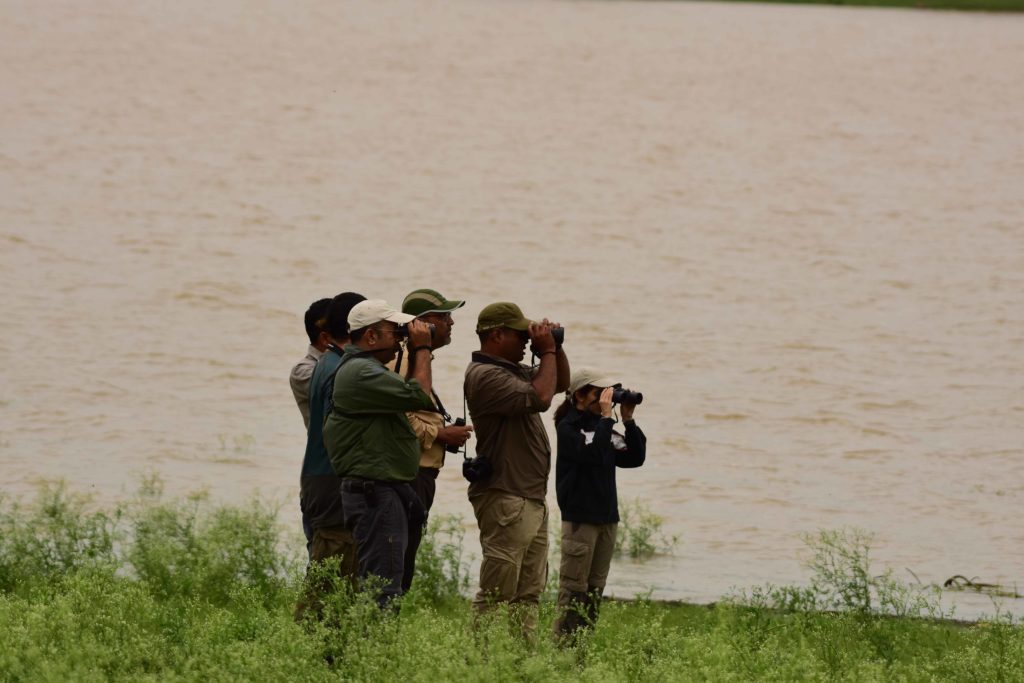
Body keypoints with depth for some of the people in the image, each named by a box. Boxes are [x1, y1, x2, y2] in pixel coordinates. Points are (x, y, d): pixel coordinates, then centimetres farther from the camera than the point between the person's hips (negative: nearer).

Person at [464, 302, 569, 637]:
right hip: (505, 500, -10)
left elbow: (561, 383, 30)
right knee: (496, 596, -10)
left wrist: (555, 348, 12)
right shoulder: (484, 375, -14)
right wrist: (547, 351, -11)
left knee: (528, 594, 9)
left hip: (532, 500, 10)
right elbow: (540, 397, -24)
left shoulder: (514, 370, 17)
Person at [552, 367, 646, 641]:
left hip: (607, 517, 7)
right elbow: (593, 454, -25)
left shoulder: (601, 427, 13)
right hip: (579, 518, -7)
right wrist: (606, 416, -20)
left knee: (595, 590, 8)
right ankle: (563, 643, -7)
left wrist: (628, 421, 0)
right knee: (574, 589, -8)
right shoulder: (568, 428, -8)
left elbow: (635, 457, 9)